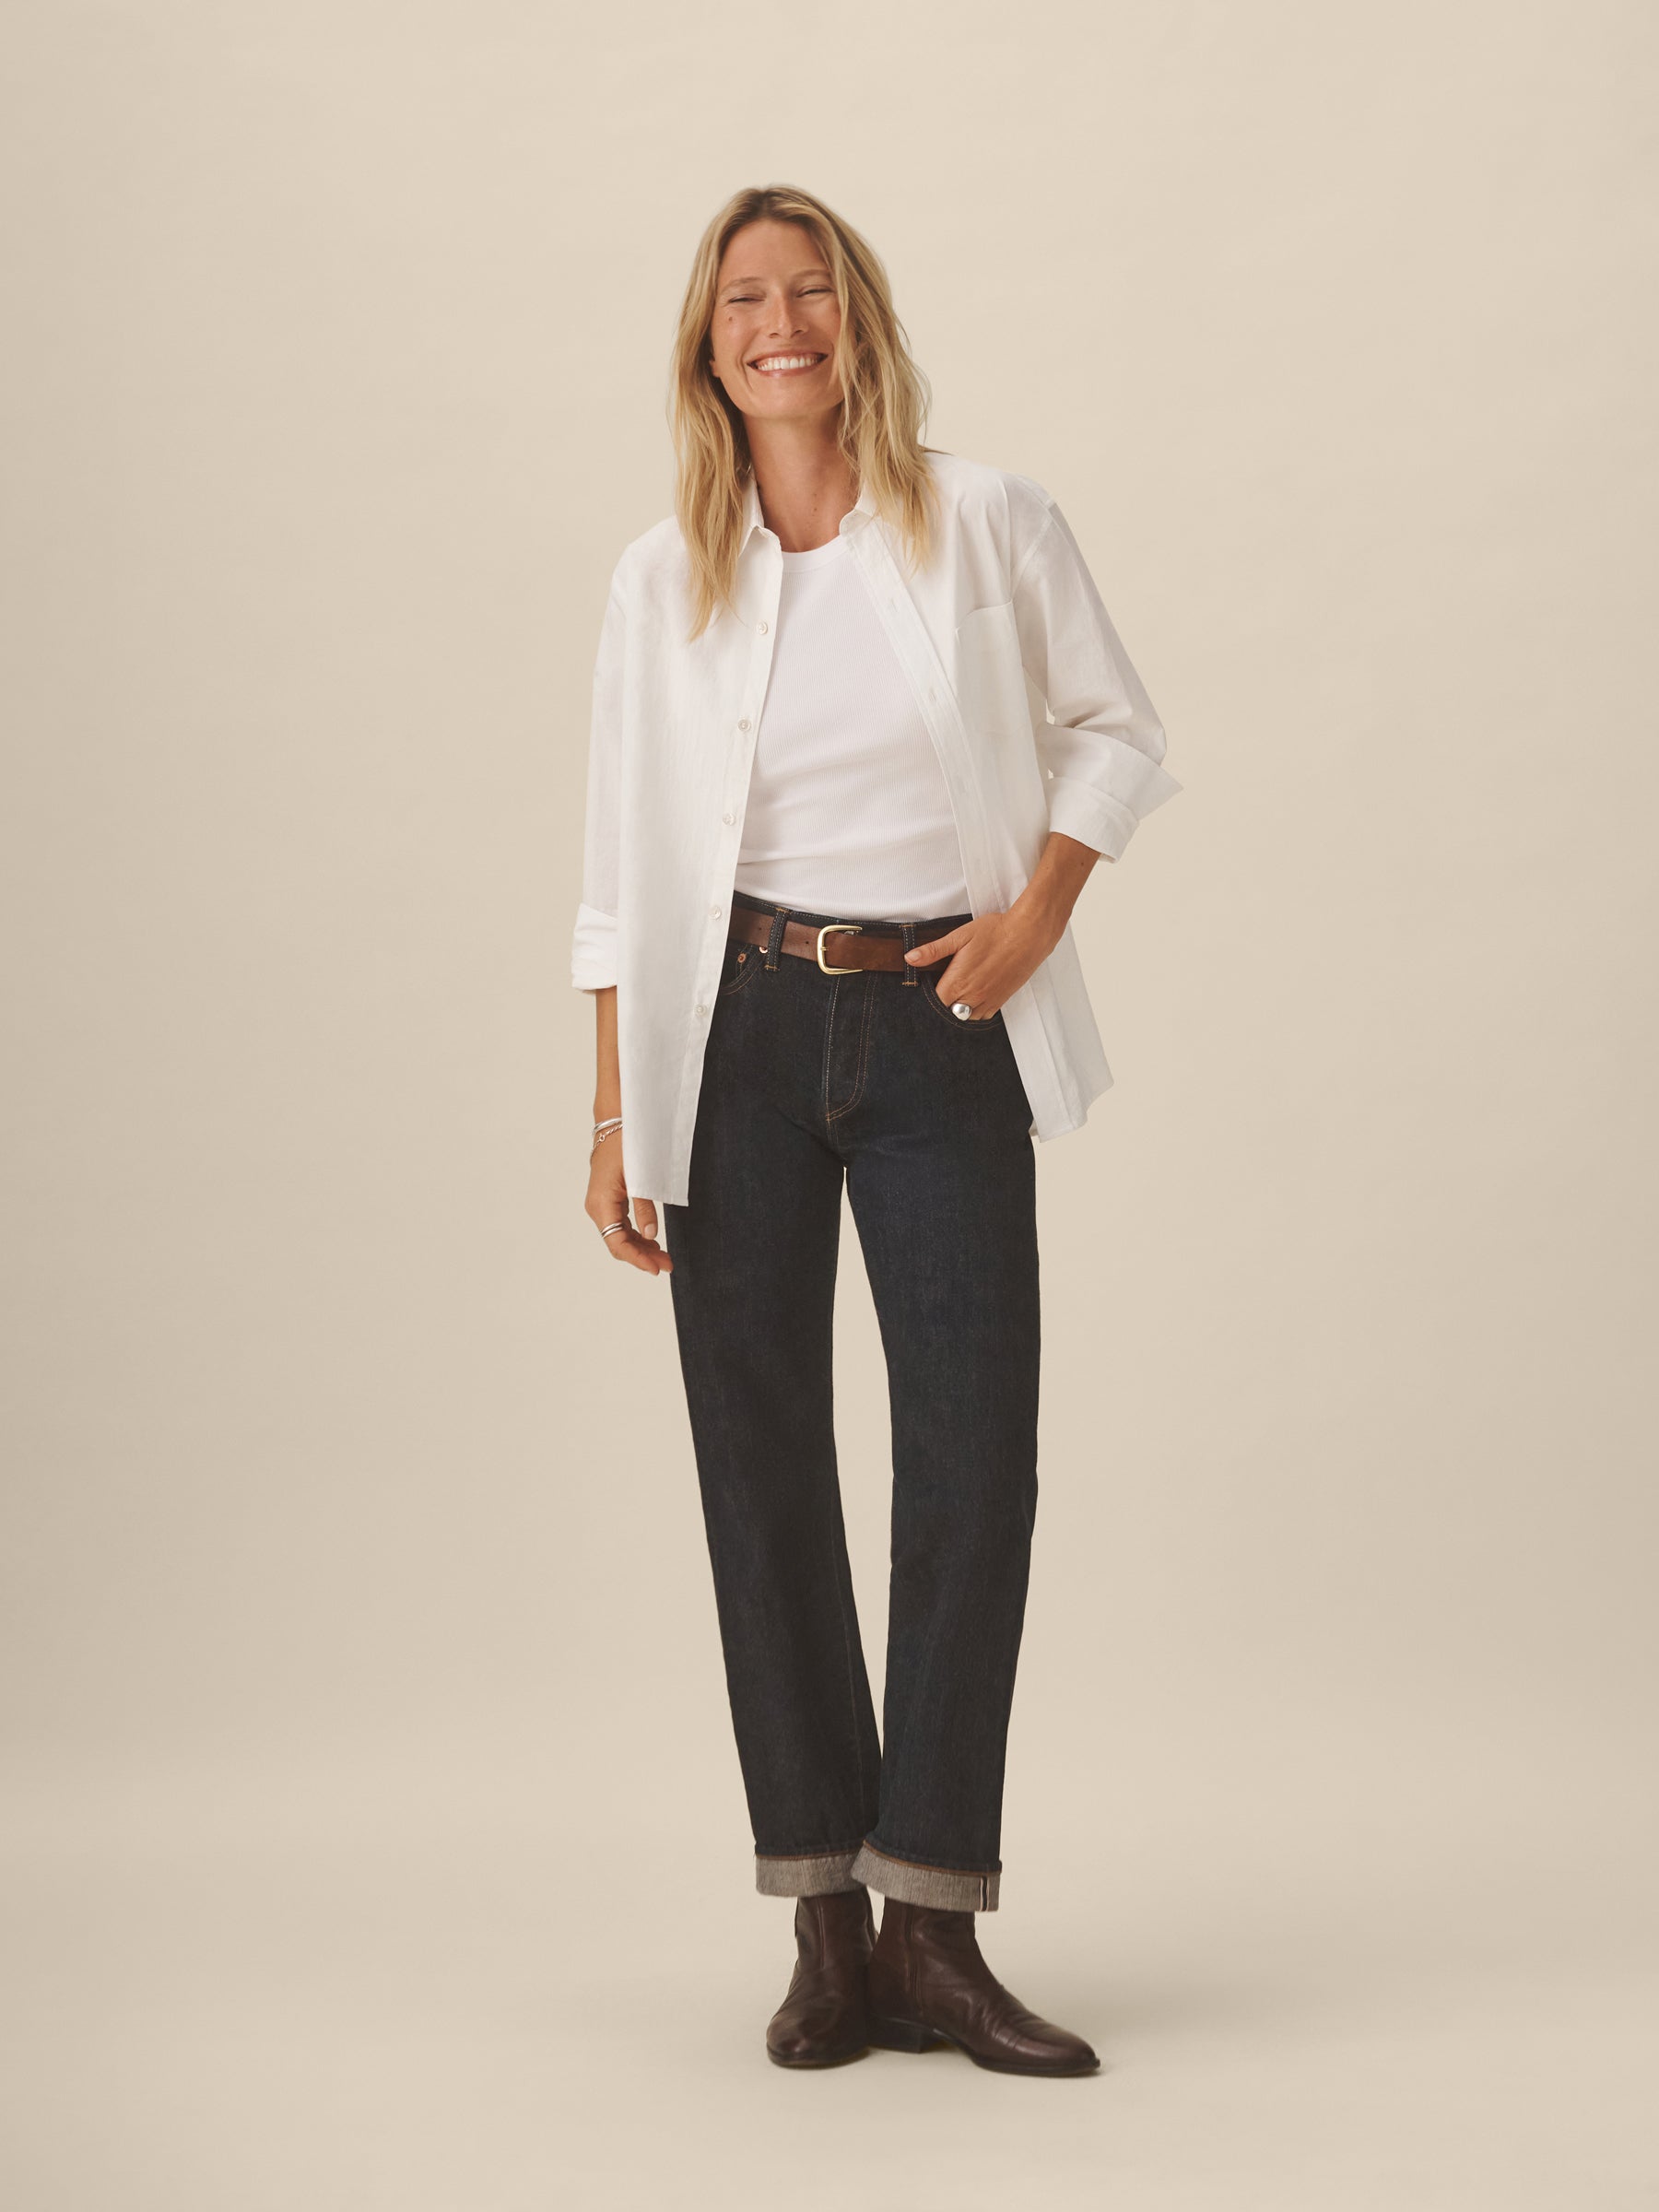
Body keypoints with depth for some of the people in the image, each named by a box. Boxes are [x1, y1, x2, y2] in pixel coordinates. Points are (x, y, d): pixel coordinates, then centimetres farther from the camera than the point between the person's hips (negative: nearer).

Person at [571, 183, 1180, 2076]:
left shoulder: (988, 521, 0)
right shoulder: (664, 576, 4)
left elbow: (1113, 730, 10)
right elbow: (625, 862, 6)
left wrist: (1035, 915, -6)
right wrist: (614, 1116, 1)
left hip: (943, 1034, -1)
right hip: (741, 1033, 1)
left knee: (976, 1469, -5)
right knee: (761, 1469, 2)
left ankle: (935, 1933, 5)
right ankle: (826, 1932, 12)